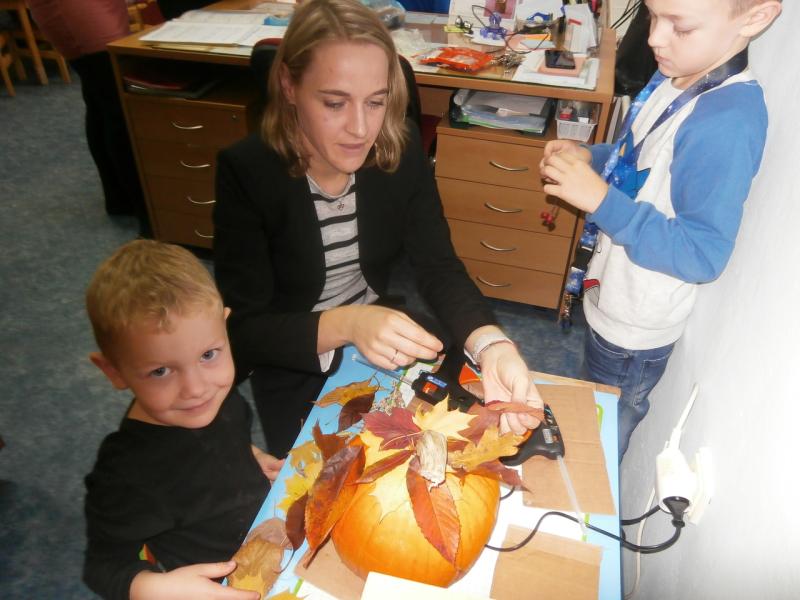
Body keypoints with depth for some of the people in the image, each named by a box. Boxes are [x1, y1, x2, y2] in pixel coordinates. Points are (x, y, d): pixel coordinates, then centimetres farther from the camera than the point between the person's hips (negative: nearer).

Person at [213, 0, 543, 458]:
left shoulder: (402, 149, -15)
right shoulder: (246, 171, -24)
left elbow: (439, 267, -16)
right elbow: (242, 329, -24)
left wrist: (492, 346, -36)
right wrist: (345, 325, -42)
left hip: (385, 343, 3)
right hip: (295, 366, -2)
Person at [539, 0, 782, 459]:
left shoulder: (727, 124, -31)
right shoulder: (676, 79, -5)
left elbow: (703, 255, -30)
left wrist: (601, 199, -35)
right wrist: (590, 158, -8)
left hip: (636, 330, -8)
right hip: (611, 299, 8)